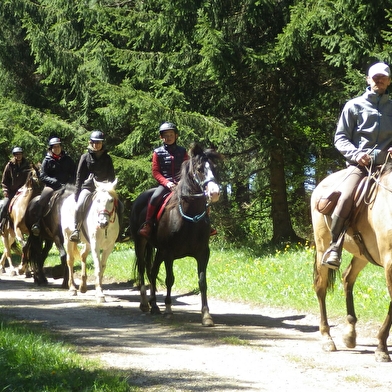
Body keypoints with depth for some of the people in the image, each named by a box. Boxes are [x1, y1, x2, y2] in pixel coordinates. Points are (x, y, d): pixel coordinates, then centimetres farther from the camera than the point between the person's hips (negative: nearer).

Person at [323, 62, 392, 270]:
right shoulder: (354, 106, 7)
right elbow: (340, 138, 5)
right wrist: (356, 154, -13)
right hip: (359, 164, -3)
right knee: (346, 198, -30)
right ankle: (334, 246, -19)